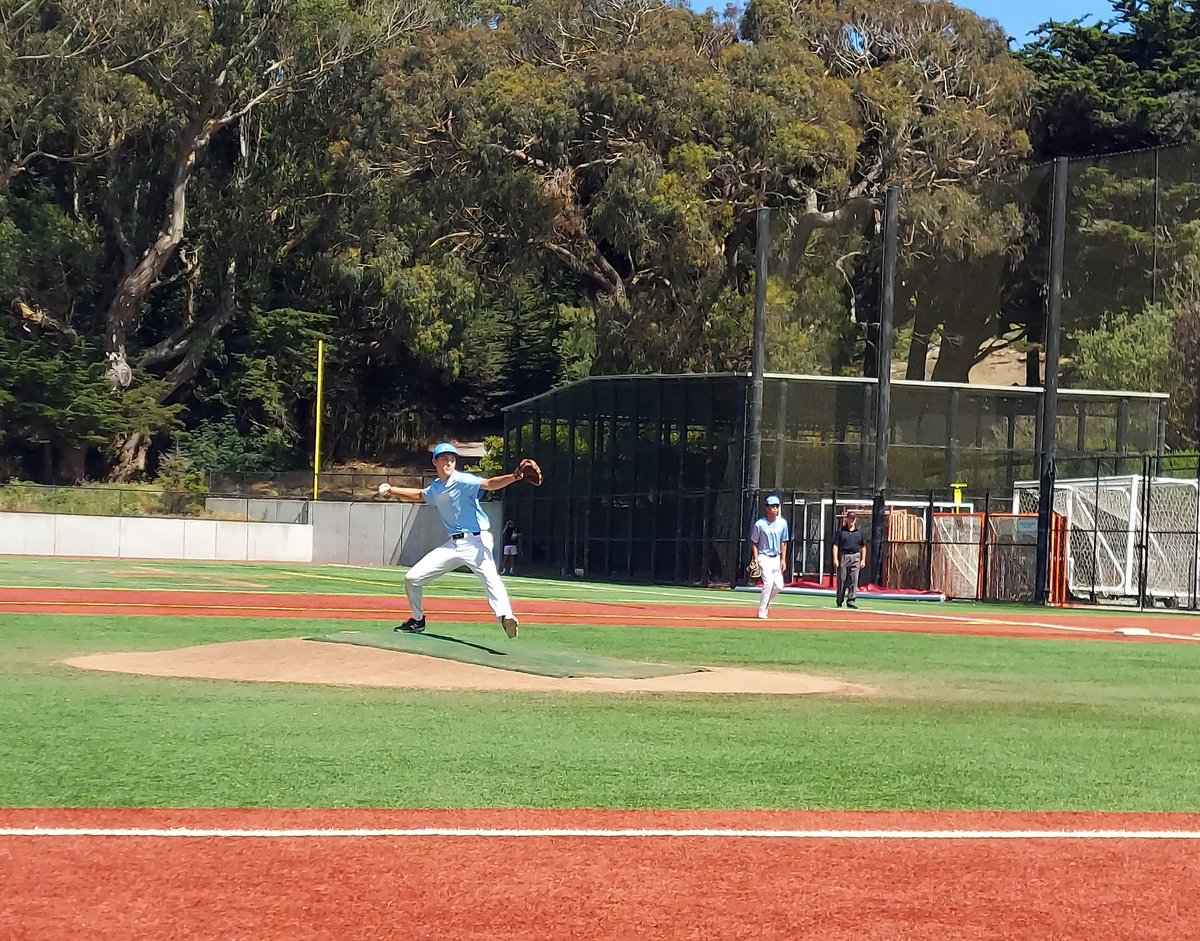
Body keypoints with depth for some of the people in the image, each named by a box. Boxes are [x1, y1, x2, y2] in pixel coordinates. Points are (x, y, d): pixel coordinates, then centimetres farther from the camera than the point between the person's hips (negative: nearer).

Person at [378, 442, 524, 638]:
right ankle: (417, 620, 30)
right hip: (452, 544, 8)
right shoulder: (435, 489, 13)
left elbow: (489, 484, -25)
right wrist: (392, 490, 38)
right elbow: (419, 495, 37)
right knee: (412, 578, 8)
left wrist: (514, 477, -43)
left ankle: (505, 617, -56)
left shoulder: (462, 481, -9)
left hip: (475, 541, -8)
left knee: (490, 576, -35)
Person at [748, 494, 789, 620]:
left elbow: (783, 542, 8)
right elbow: (754, 543, -2)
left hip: (776, 558, 5)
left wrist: (783, 560, 4)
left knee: (779, 586, 0)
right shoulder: (760, 524, -10)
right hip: (764, 557, -5)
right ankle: (761, 611, -9)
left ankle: (764, 602, 27)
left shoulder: (782, 523, 1)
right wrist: (755, 559, -11)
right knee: (768, 582, -19)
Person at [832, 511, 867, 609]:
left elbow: (863, 547, 15)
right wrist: (835, 559, -10)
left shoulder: (859, 533, 12)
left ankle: (851, 600, -10)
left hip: (855, 556, 2)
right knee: (841, 580, 2)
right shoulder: (841, 532, 4)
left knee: (854, 579, -8)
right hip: (843, 556, -2)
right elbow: (835, 545, -1)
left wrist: (863, 560, 7)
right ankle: (839, 603, 9)